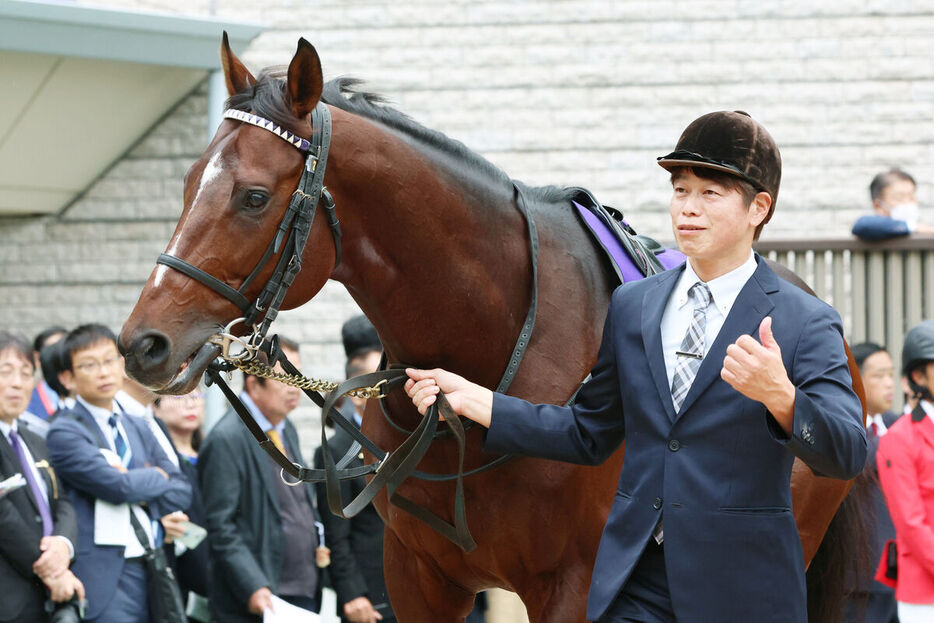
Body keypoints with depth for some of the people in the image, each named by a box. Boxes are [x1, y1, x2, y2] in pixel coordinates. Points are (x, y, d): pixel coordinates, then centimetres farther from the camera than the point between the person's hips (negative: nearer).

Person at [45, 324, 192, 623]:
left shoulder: (137, 428, 19)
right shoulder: (64, 432, -5)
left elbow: (182, 491, 16)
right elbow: (118, 486, -16)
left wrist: (143, 492, -3)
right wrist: (158, 477, 3)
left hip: (155, 572, 7)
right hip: (106, 581, -7)